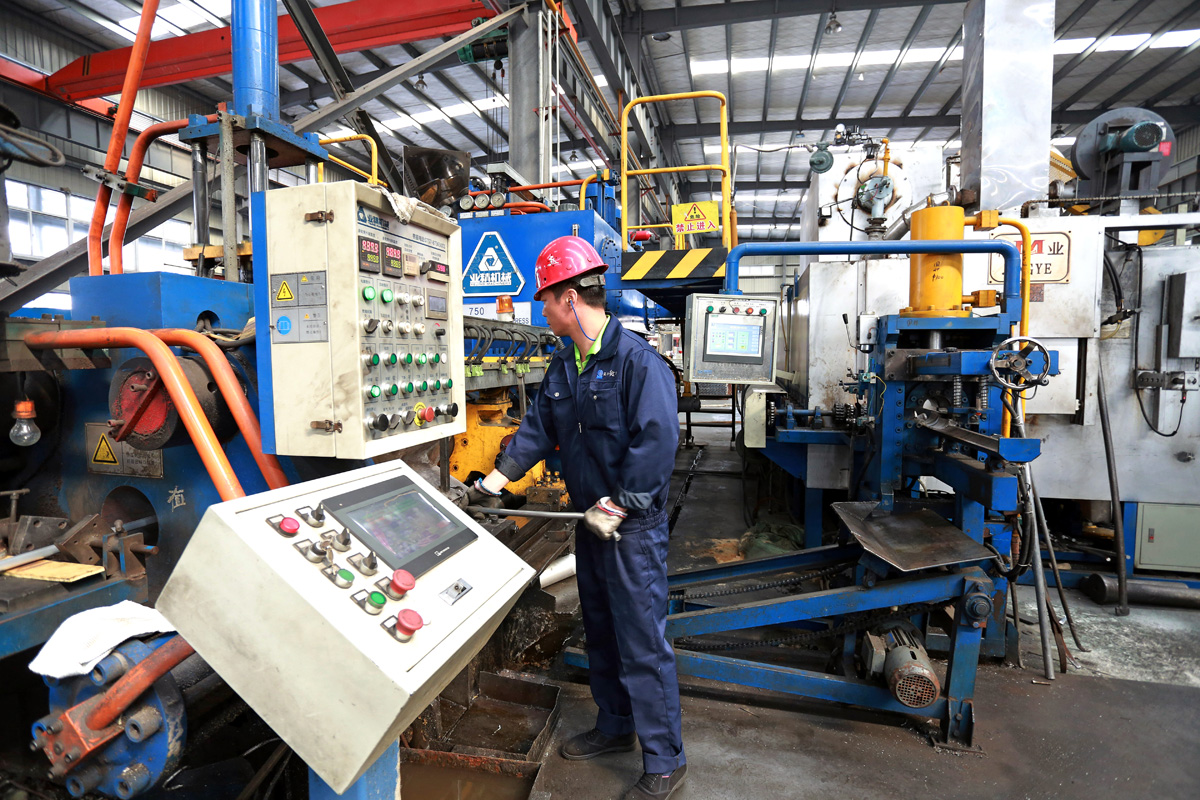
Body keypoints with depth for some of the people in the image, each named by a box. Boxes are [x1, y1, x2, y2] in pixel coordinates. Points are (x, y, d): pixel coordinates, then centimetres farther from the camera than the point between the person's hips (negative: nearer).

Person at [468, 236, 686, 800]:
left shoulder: (638, 361, -18)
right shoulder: (563, 365, 9)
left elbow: (655, 443, -23)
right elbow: (538, 427, 12)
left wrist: (617, 508, -21)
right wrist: (495, 481, 6)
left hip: (634, 526, -9)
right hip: (590, 521, 9)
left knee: (642, 644, 1)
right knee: (600, 632, 21)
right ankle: (614, 728, 42)